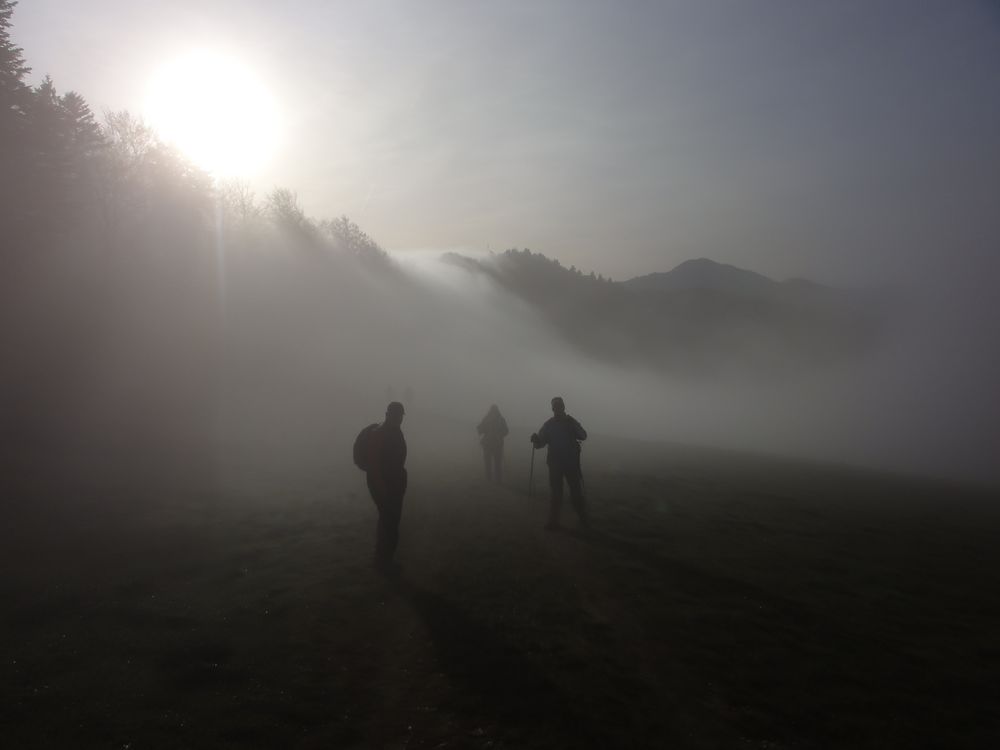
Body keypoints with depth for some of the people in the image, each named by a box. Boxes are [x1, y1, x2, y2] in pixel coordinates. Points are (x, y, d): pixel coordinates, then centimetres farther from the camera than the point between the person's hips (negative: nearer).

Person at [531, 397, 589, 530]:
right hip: (555, 463, 1)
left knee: (576, 492, 3)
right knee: (555, 493, 5)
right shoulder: (548, 425, 2)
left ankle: (583, 519, 15)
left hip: (572, 462, -1)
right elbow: (540, 443, -1)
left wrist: (574, 427, -30)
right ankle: (553, 521, 12)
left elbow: (583, 436, -13)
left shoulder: (571, 422, 0)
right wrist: (535, 439, -24)